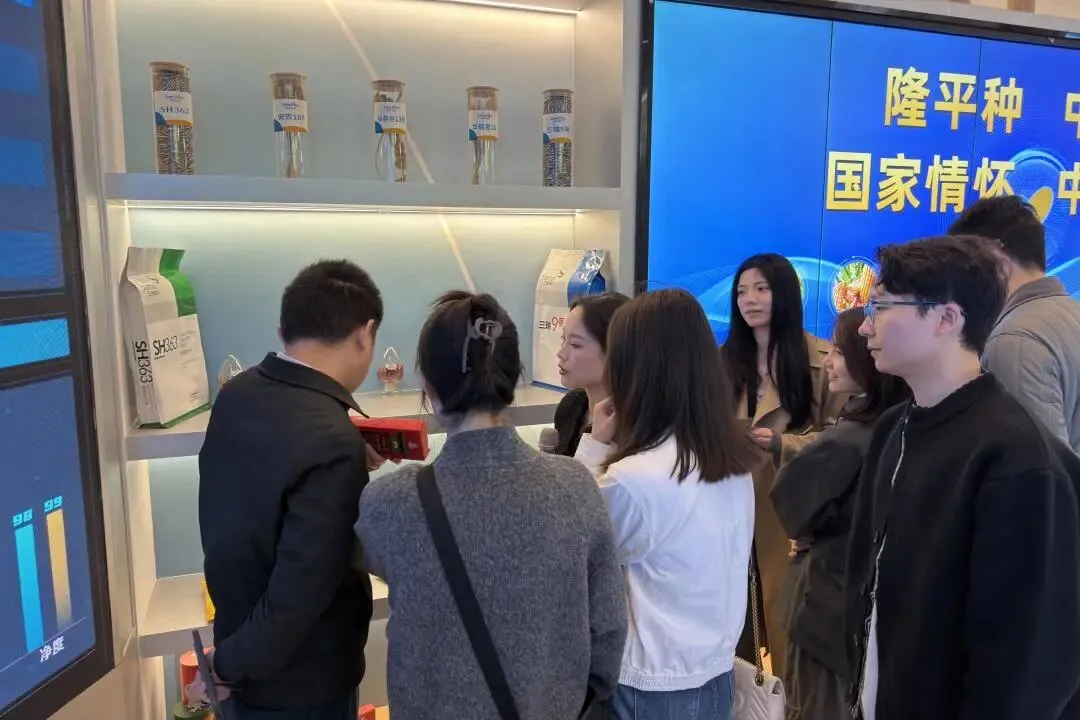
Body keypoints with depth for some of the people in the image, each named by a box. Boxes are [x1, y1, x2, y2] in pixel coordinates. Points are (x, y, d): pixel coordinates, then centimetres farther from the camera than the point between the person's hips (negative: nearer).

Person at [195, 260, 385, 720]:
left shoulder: (236, 395, -8)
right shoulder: (330, 442, -31)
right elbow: (299, 592, -28)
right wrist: (231, 665, -12)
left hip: (240, 631, 7)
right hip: (300, 682, -7)